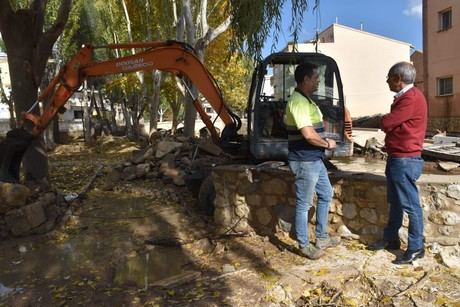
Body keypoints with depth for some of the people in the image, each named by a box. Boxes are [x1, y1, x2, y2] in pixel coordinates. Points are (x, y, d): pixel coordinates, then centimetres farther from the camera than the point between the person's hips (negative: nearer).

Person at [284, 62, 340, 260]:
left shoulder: (307, 100, 14)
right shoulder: (298, 102, -20)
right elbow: (308, 134, -27)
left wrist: (324, 142, 2)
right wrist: (327, 144, -9)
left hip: (315, 159, 11)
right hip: (305, 161, -11)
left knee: (326, 195, 20)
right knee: (304, 204, 2)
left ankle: (322, 238, 34)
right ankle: (304, 245, 18)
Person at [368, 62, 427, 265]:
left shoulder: (411, 98, -17)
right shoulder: (405, 97, 17)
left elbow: (386, 123, -19)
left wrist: (382, 119, 2)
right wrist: (386, 121, -3)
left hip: (405, 160, -10)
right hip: (397, 158, 10)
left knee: (410, 205, -1)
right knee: (395, 202, 17)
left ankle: (416, 248, 10)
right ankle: (391, 238, 29)